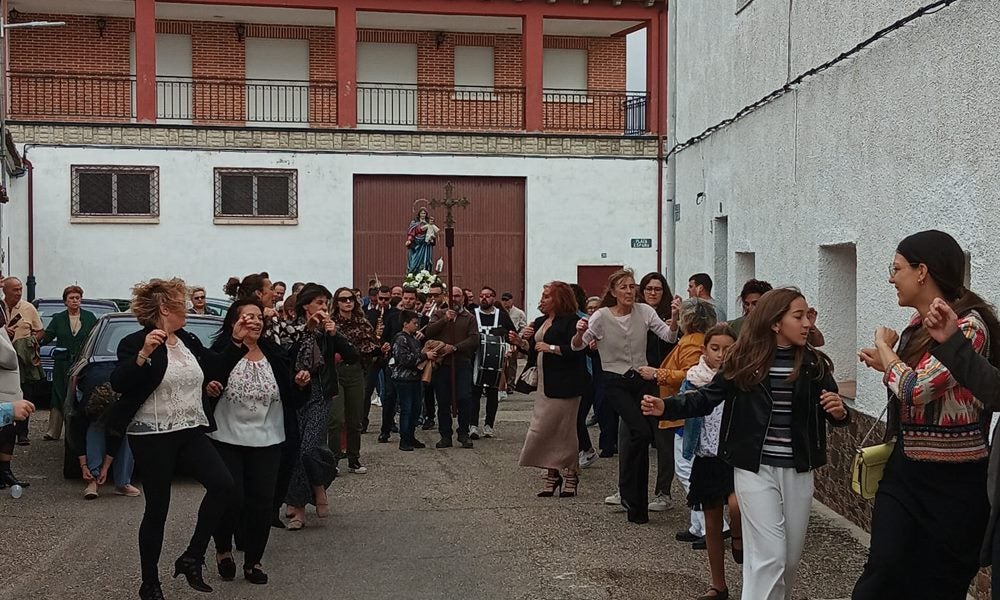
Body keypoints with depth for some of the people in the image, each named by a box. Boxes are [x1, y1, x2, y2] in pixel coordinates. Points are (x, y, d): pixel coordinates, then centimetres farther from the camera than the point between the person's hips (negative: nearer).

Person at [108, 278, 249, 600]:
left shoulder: (189, 341, 11)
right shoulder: (135, 343, -10)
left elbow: (217, 366, 22)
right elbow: (118, 384, -22)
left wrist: (237, 341, 10)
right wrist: (144, 353, -34)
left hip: (190, 432, 6)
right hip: (152, 437, -6)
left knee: (222, 484, -10)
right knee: (157, 507, 1)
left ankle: (192, 558, 4)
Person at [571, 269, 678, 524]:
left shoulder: (644, 311, -2)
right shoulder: (602, 316, -8)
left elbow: (669, 337, -8)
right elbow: (578, 346, -9)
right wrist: (580, 332, -31)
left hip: (642, 380, 4)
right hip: (616, 383, -3)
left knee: (635, 438, 8)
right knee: (641, 431, -20)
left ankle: (629, 496, 27)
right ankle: (630, 496, -5)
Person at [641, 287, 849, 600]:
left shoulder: (813, 364, 0)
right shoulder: (744, 360, -7)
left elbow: (832, 410, 3)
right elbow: (709, 397, -2)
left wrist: (839, 412, -21)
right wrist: (666, 406, -16)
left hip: (798, 470, 4)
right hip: (755, 469, -3)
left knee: (791, 557, 14)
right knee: (769, 556, -7)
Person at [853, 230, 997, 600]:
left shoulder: (968, 326, -17)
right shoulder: (917, 326, 8)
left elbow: (917, 389, -26)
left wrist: (885, 348, -9)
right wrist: (886, 366, 6)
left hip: (952, 481, -6)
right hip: (905, 471, 6)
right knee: (883, 570, -3)